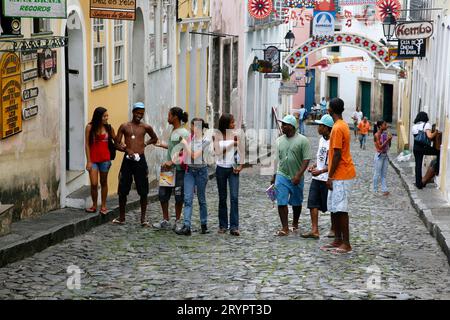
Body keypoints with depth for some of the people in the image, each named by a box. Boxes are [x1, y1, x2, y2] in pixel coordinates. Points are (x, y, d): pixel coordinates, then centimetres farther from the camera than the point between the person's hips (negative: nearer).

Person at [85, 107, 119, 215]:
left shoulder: (108, 128, 1)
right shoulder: (90, 127, -4)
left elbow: (116, 141, 11)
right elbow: (87, 144, -3)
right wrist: (88, 161, -7)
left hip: (105, 159, 1)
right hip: (93, 159, -1)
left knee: (103, 182, 10)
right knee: (94, 184, -5)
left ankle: (103, 206, 19)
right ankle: (94, 205, 12)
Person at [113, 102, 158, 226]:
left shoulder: (146, 127, 6)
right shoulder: (124, 127, 3)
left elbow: (155, 138, 24)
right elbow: (117, 144, 2)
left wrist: (145, 144, 7)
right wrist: (127, 149, -16)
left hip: (140, 160, 0)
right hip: (127, 160, 0)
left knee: (143, 191, 0)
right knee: (122, 190, 3)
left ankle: (143, 218, 10)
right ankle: (121, 217, 16)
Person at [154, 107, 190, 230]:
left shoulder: (184, 133, -12)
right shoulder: (173, 132, 13)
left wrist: (172, 161, -22)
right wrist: (162, 145, 27)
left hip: (179, 169, -8)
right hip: (168, 168, 8)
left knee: (179, 197, 3)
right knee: (163, 194, 6)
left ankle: (177, 222, 15)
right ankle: (165, 221, 16)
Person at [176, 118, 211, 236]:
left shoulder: (206, 140, -10)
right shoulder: (189, 138, 6)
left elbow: (194, 155, -16)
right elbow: (183, 153, 13)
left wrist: (185, 144, -11)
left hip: (201, 170, -4)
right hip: (189, 170, 4)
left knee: (201, 199, 7)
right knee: (188, 199, -7)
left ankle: (204, 225, 20)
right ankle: (186, 227, -13)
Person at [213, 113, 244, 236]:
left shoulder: (236, 135, 1)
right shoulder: (217, 136, 0)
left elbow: (241, 151, 6)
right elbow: (218, 151, -11)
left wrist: (240, 165, -4)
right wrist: (232, 142, -12)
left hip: (233, 169, 0)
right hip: (221, 168, 0)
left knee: (234, 197, -10)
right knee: (222, 198, 8)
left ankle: (234, 227, -11)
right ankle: (223, 225, 16)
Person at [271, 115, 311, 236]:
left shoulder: (302, 140, -8)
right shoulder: (279, 140, 7)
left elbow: (306, 160, -11)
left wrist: (298, 175, -19)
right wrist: (274, 176, 13)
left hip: (296, 178, -3)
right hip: (282, 176, 3)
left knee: (296, 203, 13)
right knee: (281, 202, -7)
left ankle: (295, 224, 33)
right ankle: (285, 228, -5)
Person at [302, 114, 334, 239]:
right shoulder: (321, 139, 11)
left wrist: (320, 171, -26)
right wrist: (314, 166, 7)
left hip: (327, 179, -8)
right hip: (317, 178, 8)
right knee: (313, 203, 1)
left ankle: (334, 229, 22)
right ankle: (314, 230, 1)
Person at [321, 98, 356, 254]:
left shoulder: (337, 128, -17)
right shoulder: (343, 125, 14)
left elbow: (337, 155, -19)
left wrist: (330, 176, -15)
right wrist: (330, 173, 23)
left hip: (341, 176, -10)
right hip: (340, 174, 10)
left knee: (340, 209, -8)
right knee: (334, 209, 13)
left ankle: (346, 244, -6)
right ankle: (338, 240, 18)